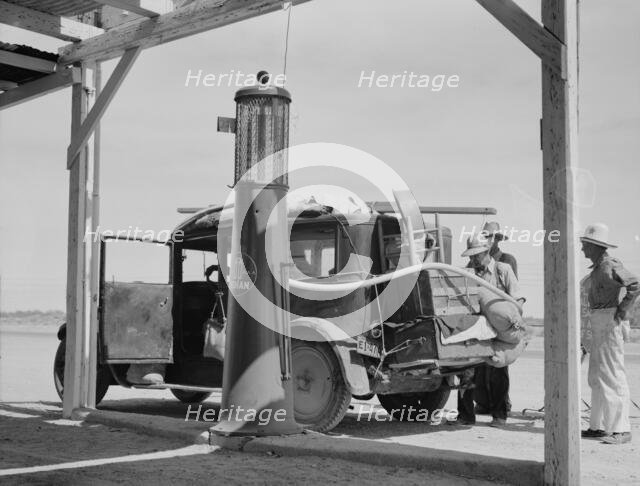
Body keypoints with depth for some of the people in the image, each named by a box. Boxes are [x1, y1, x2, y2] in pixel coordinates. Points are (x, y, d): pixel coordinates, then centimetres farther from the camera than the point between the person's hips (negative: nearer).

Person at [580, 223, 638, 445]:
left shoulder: (610, 265, -14)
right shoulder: (597, 268, 15)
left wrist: (622, 310, -19)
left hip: (610, 322, -10)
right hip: (598, 324, 10)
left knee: (613, 376, -9)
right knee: (596, 377, 13)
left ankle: (621, 429, -5)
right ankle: (598, 426, 20)